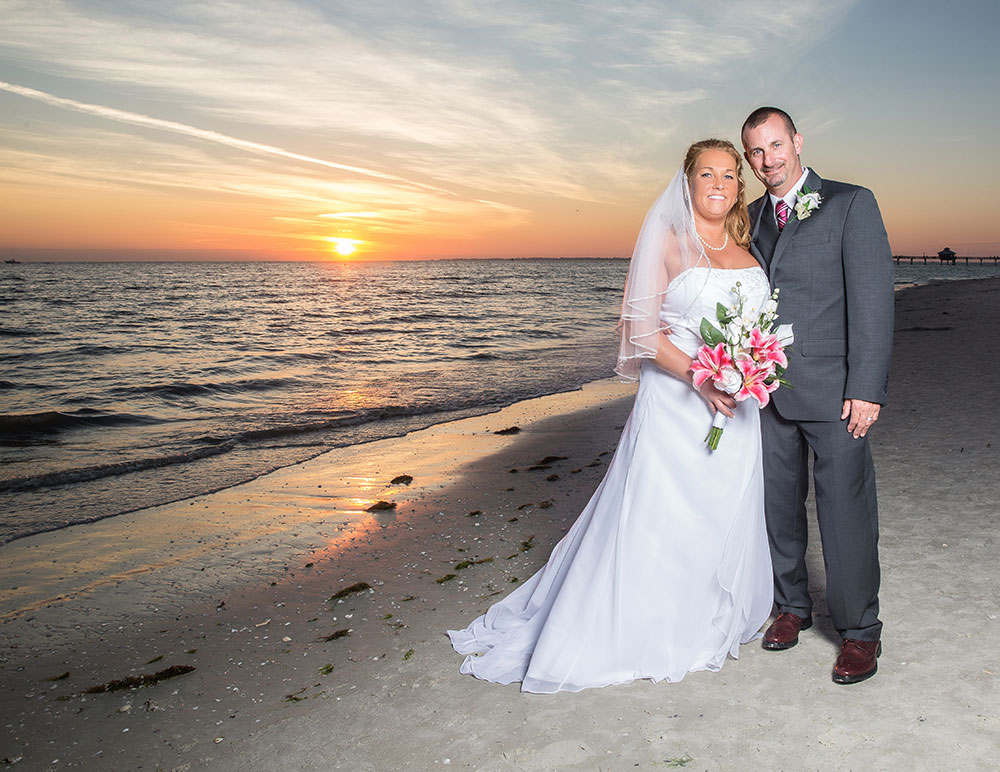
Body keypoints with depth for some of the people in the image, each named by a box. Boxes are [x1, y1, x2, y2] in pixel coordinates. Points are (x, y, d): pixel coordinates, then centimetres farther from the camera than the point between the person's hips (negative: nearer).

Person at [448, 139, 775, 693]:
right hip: (675, 402, -5)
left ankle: (710, 623, 34)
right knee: (657, 519, 1)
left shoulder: (745, 248, 11)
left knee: (726, 519, 13)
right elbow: (643, 329, -11)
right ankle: (642, 632, 19)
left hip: (736, 406, 6)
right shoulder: (667, 241, -5)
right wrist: (701, 378, -20)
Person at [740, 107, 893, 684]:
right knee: (779, 505, 13)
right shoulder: (751, 219, 13)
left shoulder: (851, 204, -3)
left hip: (833, 391, -5)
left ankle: (860, 631, 17)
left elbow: (873, 299, -9)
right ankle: (792, 606, 31)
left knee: (846, 511, 0)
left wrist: (867, 389, -15)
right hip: (768, 391, 5)